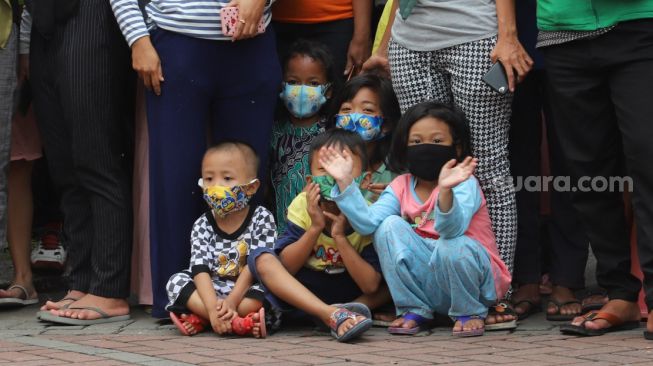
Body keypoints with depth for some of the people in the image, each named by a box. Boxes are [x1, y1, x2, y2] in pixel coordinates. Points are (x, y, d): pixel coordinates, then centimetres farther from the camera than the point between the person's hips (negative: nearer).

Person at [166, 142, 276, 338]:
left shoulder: (262, 218, -6)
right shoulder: (202, 226, 0)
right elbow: (200, 270, -12)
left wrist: (231, 301, -26)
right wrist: (213, 307, -30)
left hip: (248, 292, -3)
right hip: (212, 292, 3)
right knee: (176, 281, -18)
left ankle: (200, 320, -30)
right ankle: (241, 321, -32)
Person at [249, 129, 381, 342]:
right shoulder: (302, 206, -11)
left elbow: (371, 286, -21)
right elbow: (285, 268, -13)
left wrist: (340, 237, -28)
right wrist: (315, 228, -25)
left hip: (349, 295, 0)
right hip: (298, 294, 0)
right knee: (262, 258, -24)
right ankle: (332, 315, -39)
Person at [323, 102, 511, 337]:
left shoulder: (464, 183, -14)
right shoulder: (402, 186, 2)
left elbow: (452, 228, -35)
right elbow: (367, 222, -14)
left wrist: (445, 190, -54)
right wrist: (345, 181, -22)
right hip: (428, 287, 5)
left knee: (453, 246, -36)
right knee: (389, 226, -13)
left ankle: (469, 313, -6)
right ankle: (414, 310, -3)